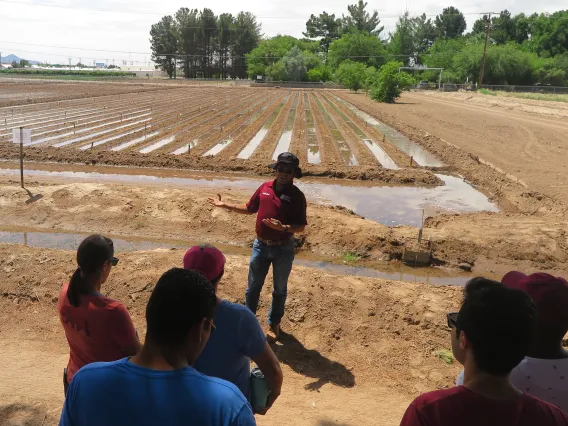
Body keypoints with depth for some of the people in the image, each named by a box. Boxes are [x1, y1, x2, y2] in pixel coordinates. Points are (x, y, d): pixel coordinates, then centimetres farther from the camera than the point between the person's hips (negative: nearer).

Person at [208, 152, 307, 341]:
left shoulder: (297, 195, -14)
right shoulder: (265, 187, -1)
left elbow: (301, 226, -14)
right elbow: (250, 208, 13)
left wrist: (283, 228, -31)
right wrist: (226, 205, 7)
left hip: (283, 249, -3)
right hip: (261, 246, 3)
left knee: (279, 289, 14)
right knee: (253, 286, 15)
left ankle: (274, 323, 32)